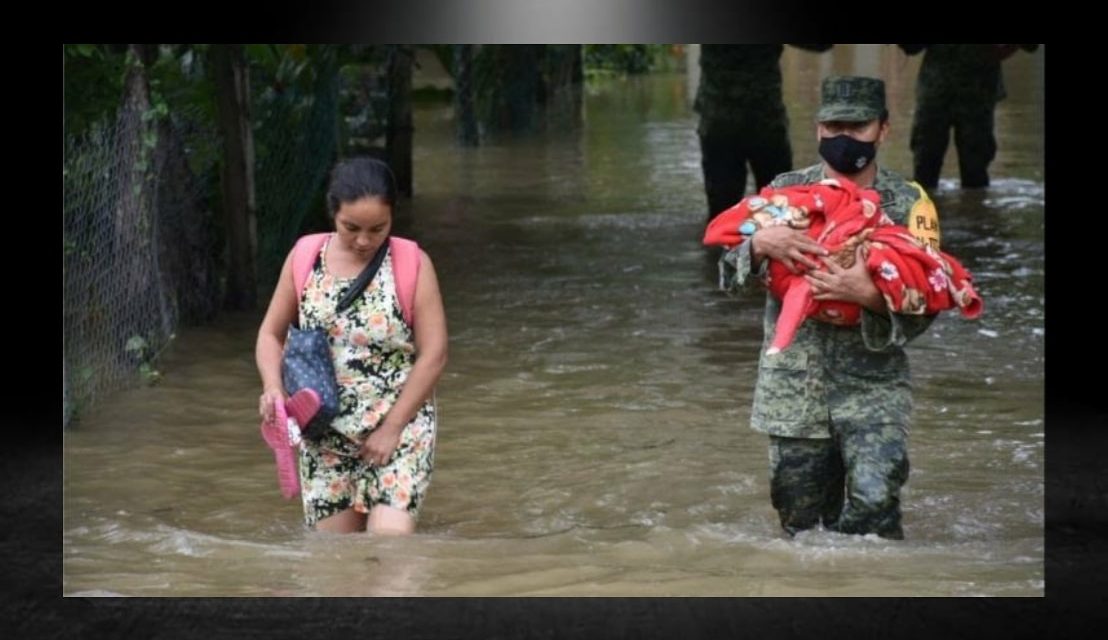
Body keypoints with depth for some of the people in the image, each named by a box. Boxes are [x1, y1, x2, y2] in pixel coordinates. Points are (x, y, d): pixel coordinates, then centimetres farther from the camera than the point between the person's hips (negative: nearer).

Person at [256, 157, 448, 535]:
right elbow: (271, 333, 9)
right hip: (324, 434, 3)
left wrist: (392, 428, -12)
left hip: (399, 426, -3)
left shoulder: (412, 265, -8)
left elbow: (434, 354, -8)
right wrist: (272, 387, -12)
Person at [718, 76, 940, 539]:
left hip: (872, 386, -2)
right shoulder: (785, 192, 6)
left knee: (873, 499, -23)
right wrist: (760, 243, -20)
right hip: (793, 390, 2)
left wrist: (872, 296, -24)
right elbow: (731, 277, 1)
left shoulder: (908, 204, 1)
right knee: (802, 525, 7)